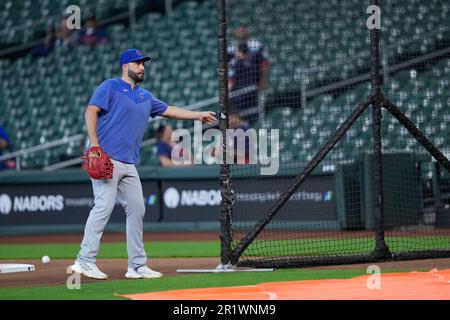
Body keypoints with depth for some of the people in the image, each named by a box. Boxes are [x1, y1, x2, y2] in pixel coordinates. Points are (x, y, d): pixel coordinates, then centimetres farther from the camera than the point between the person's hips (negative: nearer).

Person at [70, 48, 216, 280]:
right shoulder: (110, 87, 0)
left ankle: (137, 265, 11)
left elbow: (168, 110, 32)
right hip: (106, 159, -8)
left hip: (129, 165, 8)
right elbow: (91, 111, -9)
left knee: (137, 210, 5)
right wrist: (94, 144, -19)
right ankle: (85, 261, -16)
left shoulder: (145, 97, 23)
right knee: (104, 206, -16)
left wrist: (198, 115, 28)